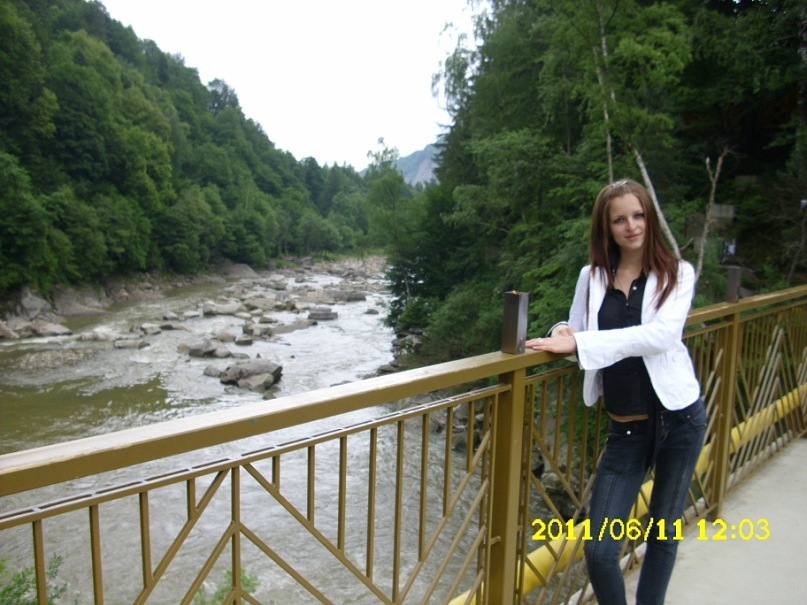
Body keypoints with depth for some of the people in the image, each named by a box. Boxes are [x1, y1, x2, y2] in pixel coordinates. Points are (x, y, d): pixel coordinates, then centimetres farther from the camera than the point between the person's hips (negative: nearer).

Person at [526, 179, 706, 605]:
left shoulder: (677, 273, -3)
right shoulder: (592, 277, 4)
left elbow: (662, 334, -21)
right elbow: (577, 337, 9)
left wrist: (580, 342, -27)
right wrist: (562, 334, -15)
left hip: (678, 418, -1)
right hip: (625, 429, 2)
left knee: (664, 531, 17)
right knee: (599, 549, -3)